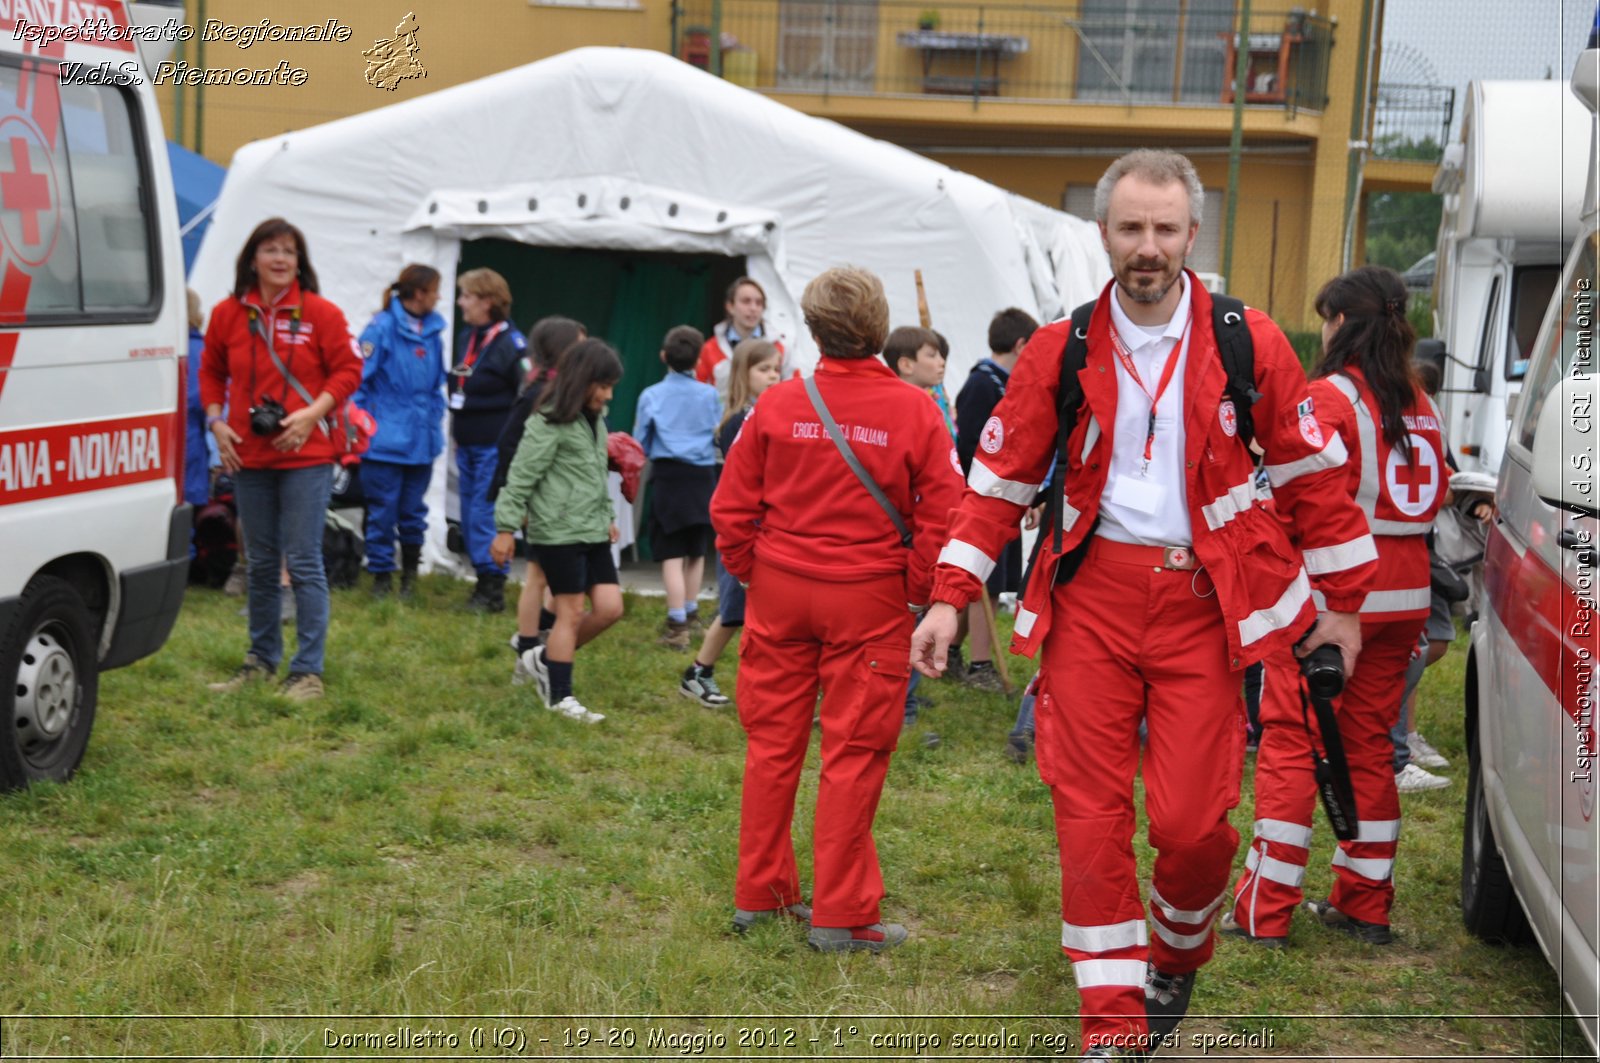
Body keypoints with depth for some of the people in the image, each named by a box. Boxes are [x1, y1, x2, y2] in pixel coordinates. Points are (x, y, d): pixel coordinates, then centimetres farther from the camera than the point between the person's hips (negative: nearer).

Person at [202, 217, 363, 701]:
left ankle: (308, 670, 1)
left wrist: (312, 412, -15)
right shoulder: (227, 314, 4)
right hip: (247, 457, 4)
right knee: (260, 564, 15)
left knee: (303, 563, -5)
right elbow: (211, 371, 15)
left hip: (305, 456, -4)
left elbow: (348, 370, -3)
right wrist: (216, 422, 2)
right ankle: (261, 658, 28)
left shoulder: (321, 313, -5)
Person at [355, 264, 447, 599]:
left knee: (414, 511, 12)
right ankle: (381, 575, 14)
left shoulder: (433, 331, 8)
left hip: (421, 441, 5)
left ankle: (410, 572, 26)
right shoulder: (381, 327, -10)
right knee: (382, 511, 2)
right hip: (386, 441, -5)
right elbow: (360, 380, -8)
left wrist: (436, 421, 12)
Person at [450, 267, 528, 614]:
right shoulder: (465, 337, 12)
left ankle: (493, 589, -1)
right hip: (467, 445, 8)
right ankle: (484, 582, 20)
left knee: (485, 517, -9)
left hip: (495, 448, -8)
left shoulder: (511, 343, -13)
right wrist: (456, 429, 19)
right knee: (470, 518, 11)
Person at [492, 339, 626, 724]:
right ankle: (560, 697, 9)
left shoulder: (595, 419, 14)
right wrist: (506, 527, -15)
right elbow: (521, 475, -14)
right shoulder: (550, 422, -13)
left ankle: (545, 659, 20)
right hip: (558, 532, -8)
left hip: (593, 532, 8)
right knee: (571, 612, -3)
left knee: (610, 608, 3)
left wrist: (607, 515, 24)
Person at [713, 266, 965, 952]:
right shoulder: (914, 412, -6)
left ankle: (759, 894, 23)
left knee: (772, 744, 13)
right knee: (853, 753, 4)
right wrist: (917, 589, 3)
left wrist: (754, 575, 12)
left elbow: (731, 508, 0)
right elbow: (942, 513, -9)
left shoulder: (777, 405, -3)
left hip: (780, 590, 2)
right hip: (870, 597, -2)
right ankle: (840, 914, 8)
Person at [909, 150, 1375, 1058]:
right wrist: (952, 597, 1)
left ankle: (1179, 955, 29)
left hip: (1202, 605, -1)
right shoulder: (1060, 354, 3)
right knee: (1091, 815, 1)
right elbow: (1001, 480, 7)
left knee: (1193, 819, -4)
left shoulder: (1249, 345, 0)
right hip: (1091, 601, 1)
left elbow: (1313, 472, 8)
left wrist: (1343, 601, 10)